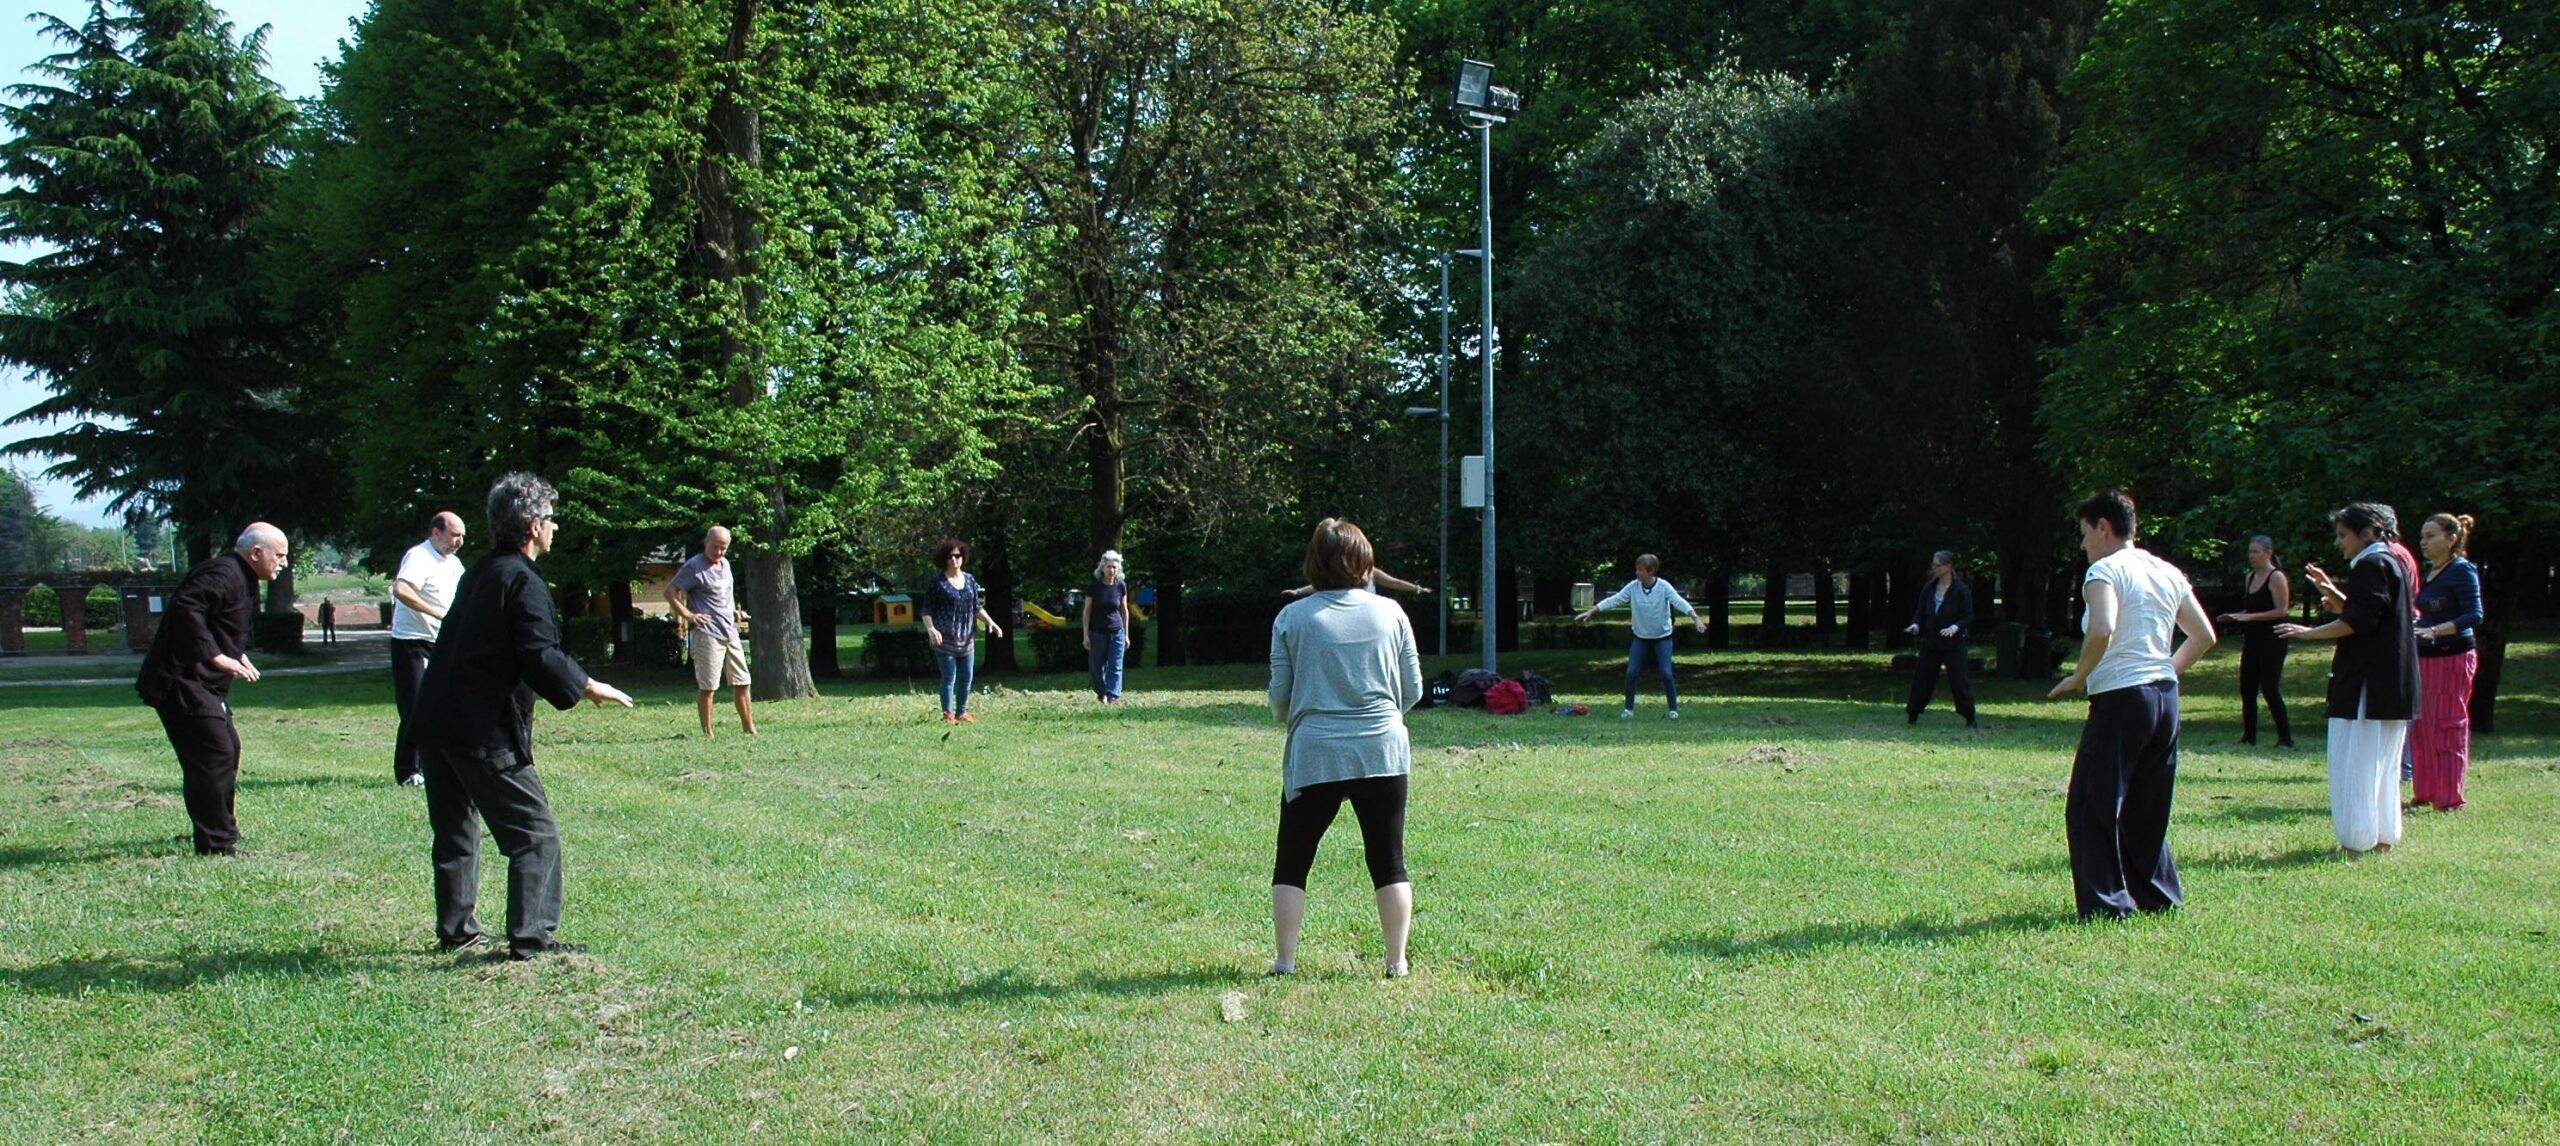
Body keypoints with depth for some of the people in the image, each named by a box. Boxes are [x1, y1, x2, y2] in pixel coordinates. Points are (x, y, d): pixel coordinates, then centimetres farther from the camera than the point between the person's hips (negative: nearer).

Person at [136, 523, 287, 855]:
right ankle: (216, 843, -12)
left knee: (228, 750, 20)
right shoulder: (223, 575, -18)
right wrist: (216, 657, -32)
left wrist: (238, 654, 11)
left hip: (205, 684, 12)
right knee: (215, 753, -14)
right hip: (181, 681, -12)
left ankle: (222, 826, 36)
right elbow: (185, 609, -32)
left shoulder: (242, 580, 17)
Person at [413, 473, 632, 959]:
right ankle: (530, 937, -9)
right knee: (534, 832, -4)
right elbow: (541, 656, -20)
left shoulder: (479, 573, 16)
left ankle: (455, 930, 26)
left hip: (435, 719, 9)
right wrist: (587, 687, -8)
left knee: (456, 832, 19)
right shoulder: (522, 581, -11)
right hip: (483, 730, -9)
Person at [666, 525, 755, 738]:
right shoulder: (694, 566, -9)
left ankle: (749, 729, 18)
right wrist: (687, 615, -17)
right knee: (707, 686, -5)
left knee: (742, 683, 10)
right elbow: (670, 591, -11)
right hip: (706, 633, -8)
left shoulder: (726, 565, 16)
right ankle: (707, 733, 0)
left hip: (730, 632, 8)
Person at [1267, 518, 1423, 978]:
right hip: (1383, 751, 1)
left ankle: (1284, 961, 8)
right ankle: (1397, 962, 10)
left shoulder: (1292, 617, -3)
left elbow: (1280, 697, 2)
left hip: (1314, 755, -1)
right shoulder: (1390, 613, 2)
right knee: (1389, 863, 10)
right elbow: (1413, 690, 7)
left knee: (1291, 863, 10)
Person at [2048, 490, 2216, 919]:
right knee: (2147, 807, 18)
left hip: (2120, 697, -8)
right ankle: (2157, 894, 22)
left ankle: (2106, 903, -6)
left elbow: (2102, 630, -25)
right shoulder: (2168, 573, 14)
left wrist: (2079, 676, -12)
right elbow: (2204, 636, 17)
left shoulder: (2105, 571, -8)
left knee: (2092, 806, -2)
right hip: (2165, 698, 8)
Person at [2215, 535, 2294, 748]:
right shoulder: (2251, 577, 14)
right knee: (2247, 688, 8)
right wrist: (2235, 617, 6)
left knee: (2270, 688, -10)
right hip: (2252, 640, 8)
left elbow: (2281, 611, -16)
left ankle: (2285, 737, -4)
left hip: (2271, 641, -8)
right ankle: (2249, 736, 15)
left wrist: (2249, 617, -20)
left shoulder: (2276, 577, -10)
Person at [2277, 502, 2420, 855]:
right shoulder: (2393, 563, 17)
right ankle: (2384, 836, 17)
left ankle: (2357, 841, -6)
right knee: (2383, 764, 14)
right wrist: (2330, 591, 16)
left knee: (2354, 762, -6)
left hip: (2367, 681, -10)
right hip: (2394, 682, 10)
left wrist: (2309, 633, -16)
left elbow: (2359, 620, -21)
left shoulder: (2370, 565, -13)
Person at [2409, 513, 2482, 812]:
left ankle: (2450, 799, 0)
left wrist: (2434, 631, -29)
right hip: (2426, 658, 9)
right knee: (2422, 727, 10)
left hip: (2453, 657, -9)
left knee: (2447, 729, -5)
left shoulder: (2462, 570, -11)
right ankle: (2425, 794, 18)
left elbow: (2474, 616, -19)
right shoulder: (2431, 571, 14)